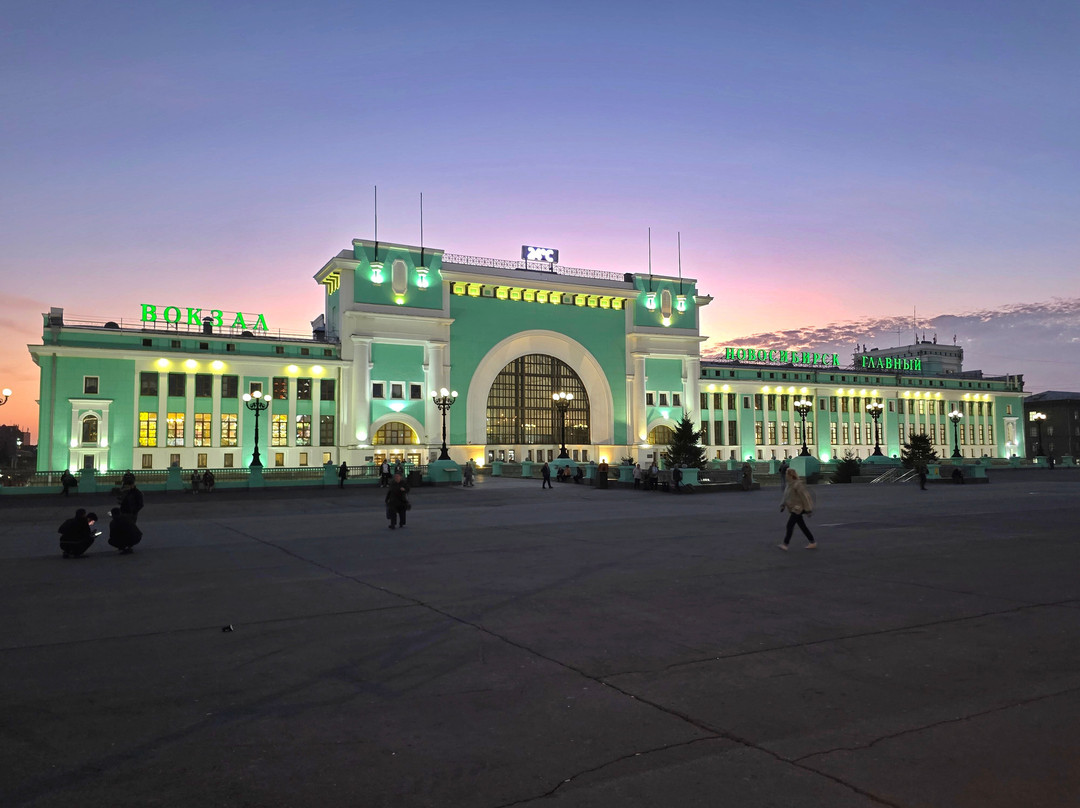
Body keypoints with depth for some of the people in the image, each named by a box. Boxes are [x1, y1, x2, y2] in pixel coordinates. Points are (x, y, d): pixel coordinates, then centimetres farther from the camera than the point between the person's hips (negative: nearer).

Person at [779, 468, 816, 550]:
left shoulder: (798, 484, -19)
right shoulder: (790, 484, 10)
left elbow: (805, 496, -18)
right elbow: (787, 497, 21)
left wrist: (808, 509, -17)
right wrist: (783, 505, 14)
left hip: (798, 509, -9)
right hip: (794, 509, 9)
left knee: (790, 525, -10)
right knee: (802, 526, 12)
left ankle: (785, 545, -6)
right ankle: (813, 543, 20)